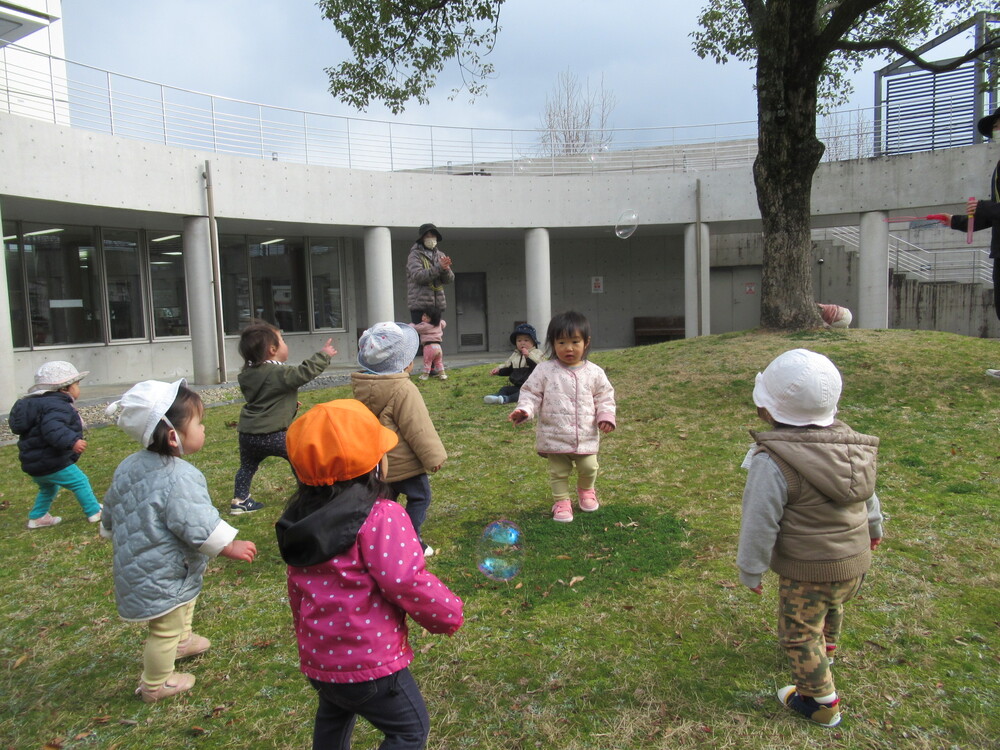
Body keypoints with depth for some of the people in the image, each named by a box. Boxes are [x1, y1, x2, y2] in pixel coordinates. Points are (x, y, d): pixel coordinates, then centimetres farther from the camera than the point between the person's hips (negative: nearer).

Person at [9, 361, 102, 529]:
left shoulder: (43, 403, 15)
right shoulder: (56, 406, -21)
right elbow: (53, 429, -39)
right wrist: (72, 441, -48)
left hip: (34, 464, 10)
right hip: (52, 464, -10)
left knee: (48, 488, 31)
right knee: (80, 482, 1)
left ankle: (37, 517, 38)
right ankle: (95, 512, 7)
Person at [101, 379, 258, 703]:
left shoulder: (128, 466, -3)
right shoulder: (180, 478, -32)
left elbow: (111, 509, 12)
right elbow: (199, 526, -29)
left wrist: (111, 532, 31)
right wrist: (231, 546, -16)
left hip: (134, 564, 10)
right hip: (163, 576, -10)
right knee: (165, 628, 11)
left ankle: (182, 641, 57)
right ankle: (156, 685, 30)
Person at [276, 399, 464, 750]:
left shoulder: (301, 516, 1)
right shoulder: (380, 517, -23)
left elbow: (297, 589, 12)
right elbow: (408, 583, -27)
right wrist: (450, 613, -8)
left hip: (316, 657, 8)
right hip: (368, 662, -7)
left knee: (333, 715, 35)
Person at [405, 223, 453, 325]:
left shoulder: (440, 255, 15)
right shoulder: (415, 255, -1)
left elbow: (450, 279, 8)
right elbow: (417, 276, -17)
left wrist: (446, 270, -15)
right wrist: (438, 268, -22)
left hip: (437, 304, 5)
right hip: (419, 304, -5)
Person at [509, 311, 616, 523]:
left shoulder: (594, 373, -1)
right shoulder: (544, 370, -5)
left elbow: (605, 397, 8)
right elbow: (530, 393, -3)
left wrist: (606, 416, -7)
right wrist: (524, 410, -21)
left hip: (586, 436, 1)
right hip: (554, 436, -1)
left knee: (589, 468, 8)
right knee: (558, 472, 8)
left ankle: (586, 490, 39)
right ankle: (561, 501, 29)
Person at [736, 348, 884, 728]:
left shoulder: (772, 461, -29)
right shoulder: (850, 443, -5)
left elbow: (760, 522, -22)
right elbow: (868, 493, 12)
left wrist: (750, 570, -8)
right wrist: (873, 526, 32)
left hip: (808, 570, -8)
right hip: (856, 559, 8)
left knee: (800, 632, 13)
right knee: (832, 607, 35)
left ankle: (820, 701, 26)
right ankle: (826, 647, 62)